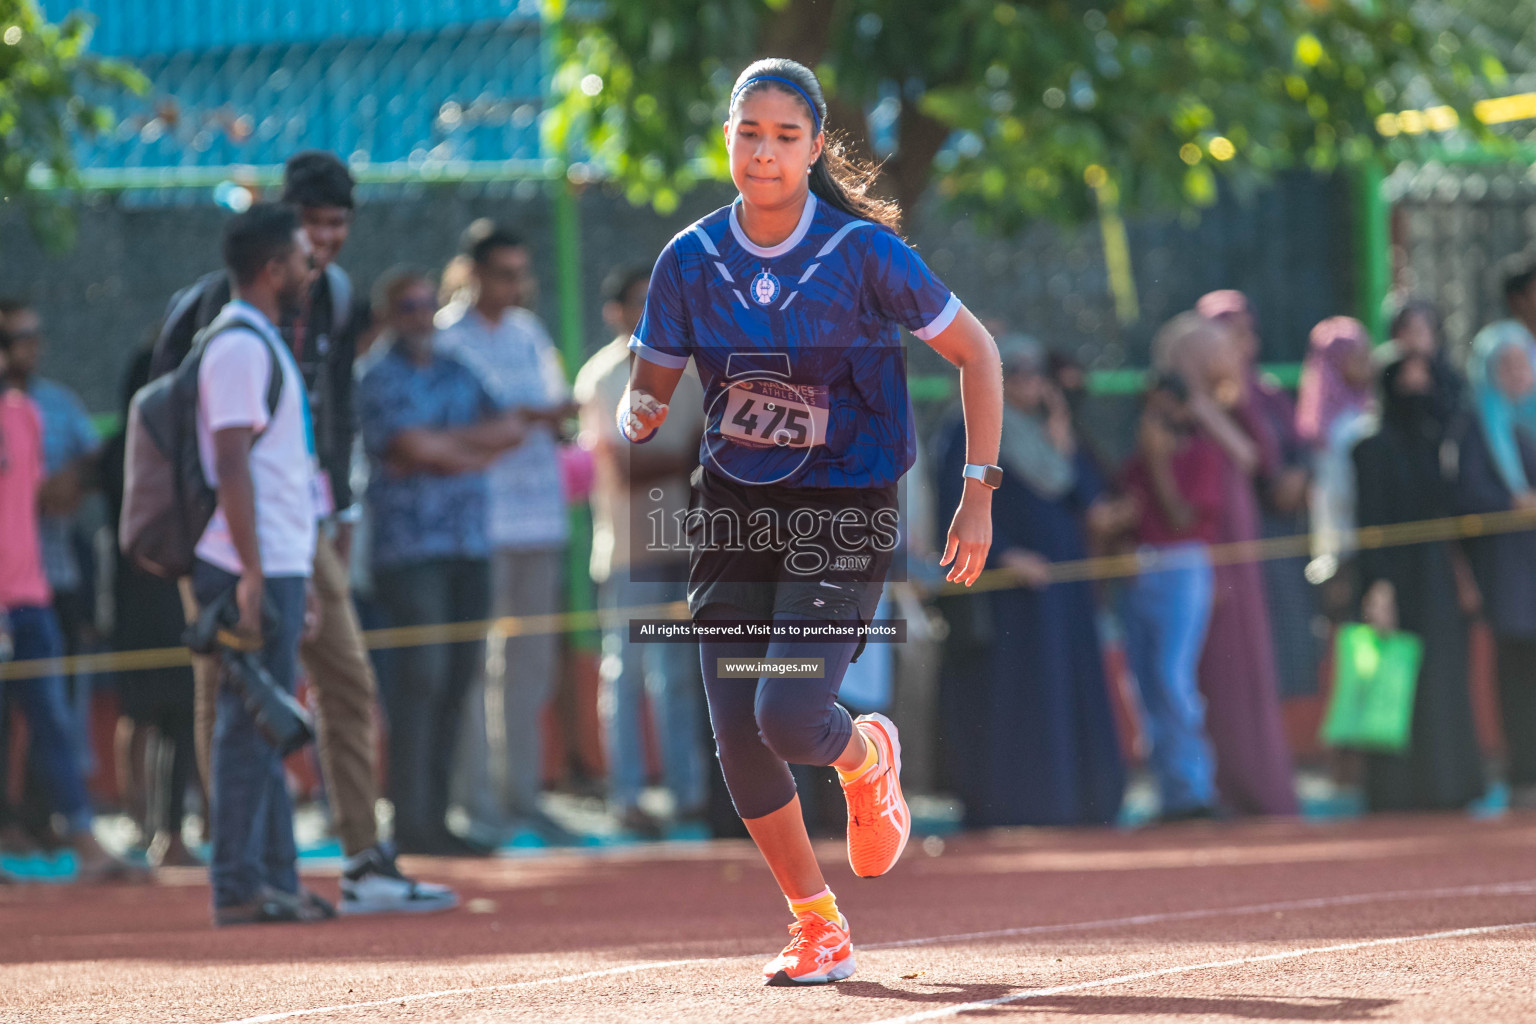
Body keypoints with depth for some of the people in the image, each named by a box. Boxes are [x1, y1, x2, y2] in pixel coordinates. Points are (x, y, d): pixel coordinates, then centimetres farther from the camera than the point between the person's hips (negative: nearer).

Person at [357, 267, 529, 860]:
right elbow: (412, 446, -14)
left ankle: (436, 815, 10)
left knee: (459, 676, 5)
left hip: (469, 544, 7)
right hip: (408, 545, -7)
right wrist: (473, 449, 1)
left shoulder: (458, 375, 19)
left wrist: (444, 441, -7)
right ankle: (410, 820, -9)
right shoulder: (380, 379, -2)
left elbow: (511, 429, 7)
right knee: (422, 674, -11)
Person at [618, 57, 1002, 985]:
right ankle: (820, 930, 18)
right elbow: (650, 388, 9)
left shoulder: (863, 250, -11)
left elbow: (975, 352, -2)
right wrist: (639, 419, -17)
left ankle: (868, 757, 18)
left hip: (845, 511, -4)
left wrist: (979, 492, -7)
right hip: (734, 508, 4)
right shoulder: (691, 260, -1)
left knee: (788, 717, -20)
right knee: (739, 741, -2)